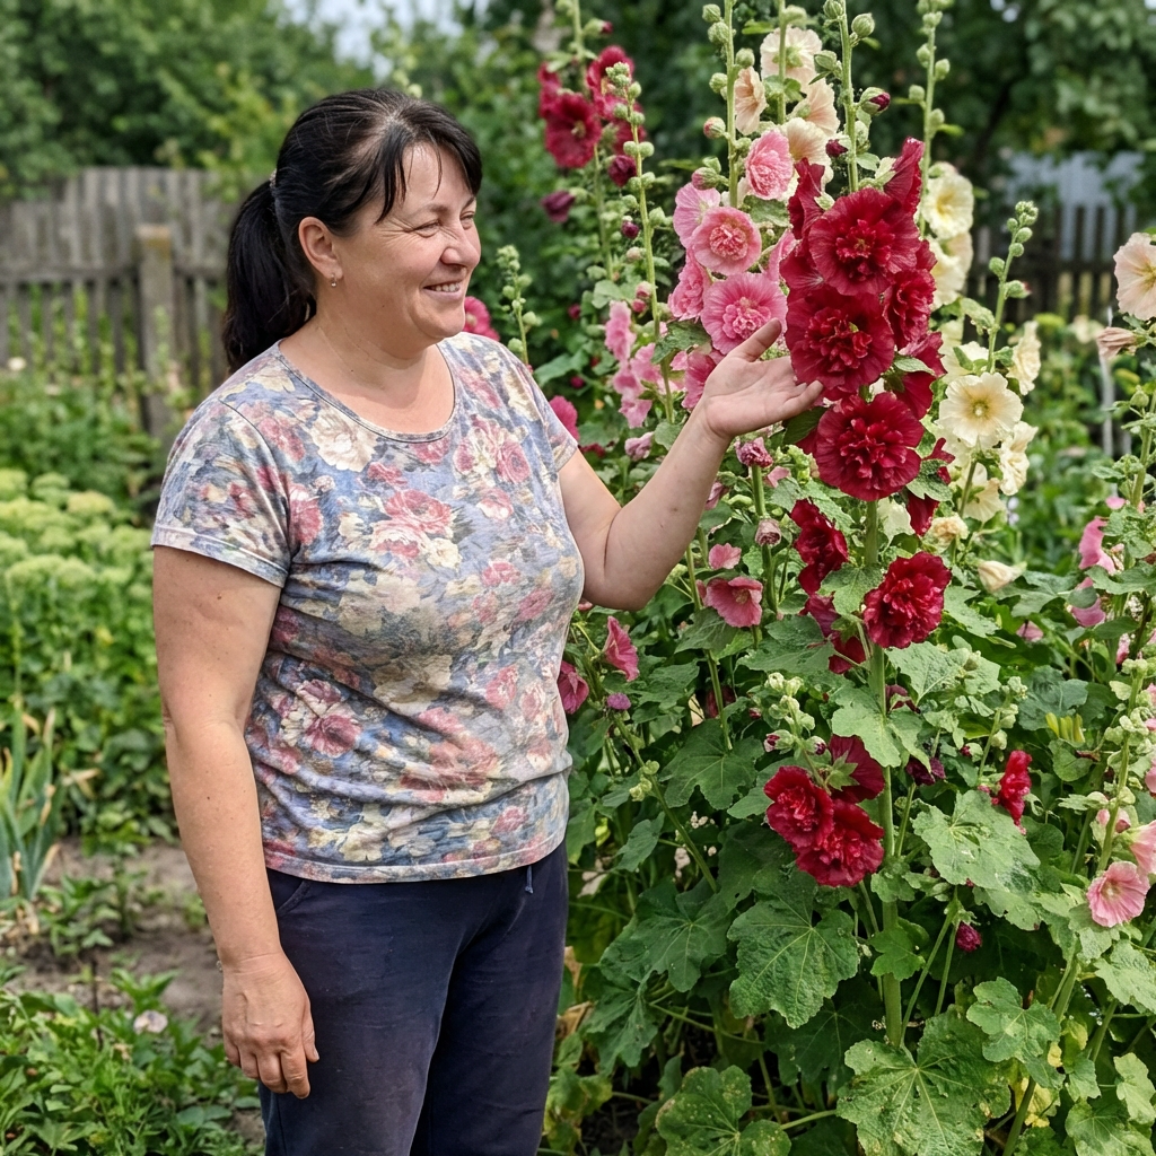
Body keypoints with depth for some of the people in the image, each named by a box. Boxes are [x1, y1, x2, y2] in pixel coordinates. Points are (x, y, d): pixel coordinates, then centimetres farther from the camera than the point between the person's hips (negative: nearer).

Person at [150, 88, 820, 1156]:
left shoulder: (495, 378, 2)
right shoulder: (250, 438, -17)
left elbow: (617, 569, 9)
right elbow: (203, 717, -17)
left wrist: (709, 432, -5)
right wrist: (252, 962, -18)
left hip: (525, 865, 6)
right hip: (350, 895, -6)